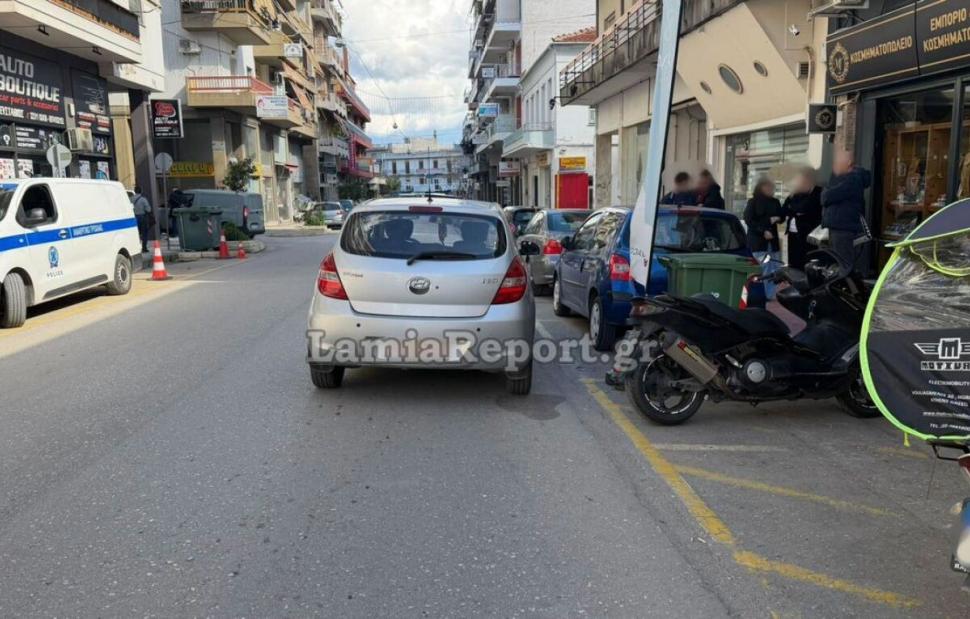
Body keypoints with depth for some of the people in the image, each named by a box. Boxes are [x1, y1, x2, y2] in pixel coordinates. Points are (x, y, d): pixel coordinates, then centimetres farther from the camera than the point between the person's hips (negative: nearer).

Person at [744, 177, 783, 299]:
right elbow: (748, 220, -9)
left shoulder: (775, 202, 11)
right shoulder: (753, 202, -3)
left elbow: (782, 216, 20)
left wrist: (776, 218, -5)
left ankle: (771, 294, 13)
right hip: (758, 240, -5)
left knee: (774, 269, 5)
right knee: (760, 270, -7)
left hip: (772, 239, 5)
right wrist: (763, 231, -17)